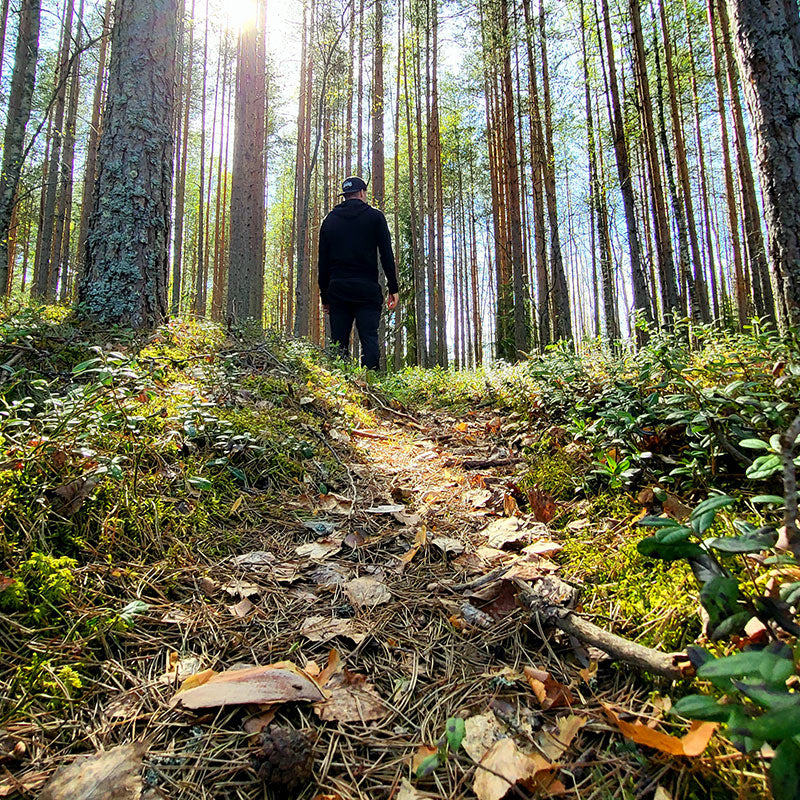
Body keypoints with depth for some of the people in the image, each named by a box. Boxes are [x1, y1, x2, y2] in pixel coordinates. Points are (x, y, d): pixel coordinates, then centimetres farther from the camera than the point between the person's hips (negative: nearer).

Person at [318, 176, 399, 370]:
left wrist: (324, 295, 15)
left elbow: (323, 261, 12)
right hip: (367, 289, -3)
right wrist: (393, 288, 2)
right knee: (370, 340, -5)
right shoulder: (375, 216, 6)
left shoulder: (330, 220, 14)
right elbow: (387, 255, 0)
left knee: (339, 344, 3)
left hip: (337, 289, 3)